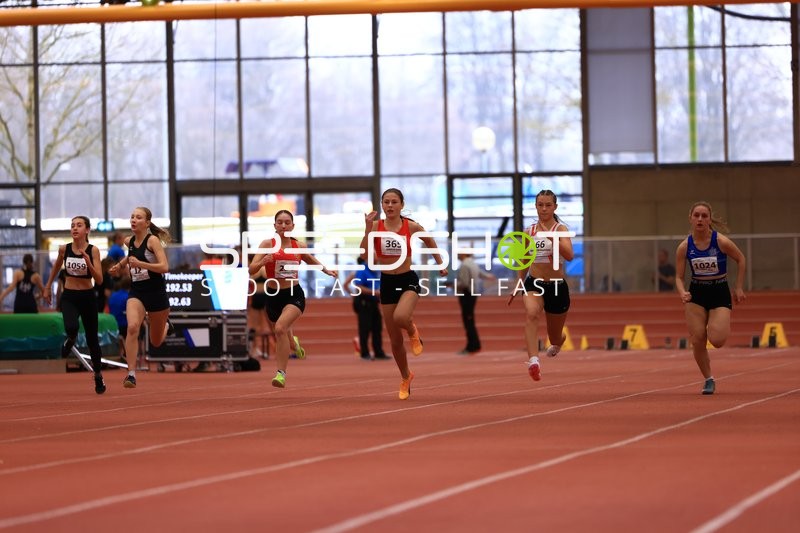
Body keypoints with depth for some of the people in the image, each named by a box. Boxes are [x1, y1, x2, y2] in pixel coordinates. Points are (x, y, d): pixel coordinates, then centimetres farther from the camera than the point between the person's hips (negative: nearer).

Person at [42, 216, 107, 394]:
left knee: (92, 339, 8)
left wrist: (88, 262, -29)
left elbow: (99, 280, -15)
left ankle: (98, 376, 29)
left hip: (88, 297, -1)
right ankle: (70, 339, 8)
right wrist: (48, 286, 22)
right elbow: (56, 266, 18)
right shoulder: (64, 249, -4)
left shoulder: (93, 250, -10)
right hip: (68, 297, 1)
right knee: (71, 327, -30)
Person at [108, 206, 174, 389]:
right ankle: (131, 374, -25)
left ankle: (166, 325, 50)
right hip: (136, 292, 3)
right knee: (132, 327, -27)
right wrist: (120, 265, 13)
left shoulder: (152, 240, -13)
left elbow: (164, 267, -24)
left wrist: (140, 263, -30)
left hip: (156, 292, -3)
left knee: (156, 342, 13)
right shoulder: (130, 242, 4)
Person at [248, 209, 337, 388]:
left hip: (294, 295, -1)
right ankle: (293, 344, 58)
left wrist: (327, 271, 8)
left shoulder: (299, 246, 2)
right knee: (283, 338, 18)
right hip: (273, 296, 1)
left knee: (280, 328, -29)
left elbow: (313, 261, 23)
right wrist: (263, 262, -32)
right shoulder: (268, 244, -5)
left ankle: (281, 373, -26)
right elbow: (251, 270, -13)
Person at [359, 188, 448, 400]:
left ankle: (413, 331, 3)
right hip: (387, 282, 2)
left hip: (408, 280, -2)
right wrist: (368, 228, -22)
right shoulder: (376, 226, -5)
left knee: (400, 318, -35)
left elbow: (430, 241, 14)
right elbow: (364, 255, -16)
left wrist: (440, 264, 17)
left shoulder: (411, 227, -6)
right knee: (395, 340, 8)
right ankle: (406, 377, 31)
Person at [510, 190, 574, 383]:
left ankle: (556, 344, 55)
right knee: (531, 313, -34)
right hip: (533, 283, 2)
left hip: (557, 286, -1)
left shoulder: (561, 229, -7)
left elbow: (569, 255, -26)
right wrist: (517, 287, 21)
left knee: (555, 337, 14)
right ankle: (533, 361, -48)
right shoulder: (529, 232, 5)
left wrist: (551, 237, -37)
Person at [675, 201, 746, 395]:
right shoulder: (684, 247, -9)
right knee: (697, 341, -5)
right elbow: (679, 277, -2)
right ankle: (708, 379, 16)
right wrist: (682, 293, -23)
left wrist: (739, 288, 1)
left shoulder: (722, 242, -15)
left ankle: (720, 326, 22)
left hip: (720, 293, -2)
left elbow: (741, 260, 1)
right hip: (697, 294, 2)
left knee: (717, 341, -16)